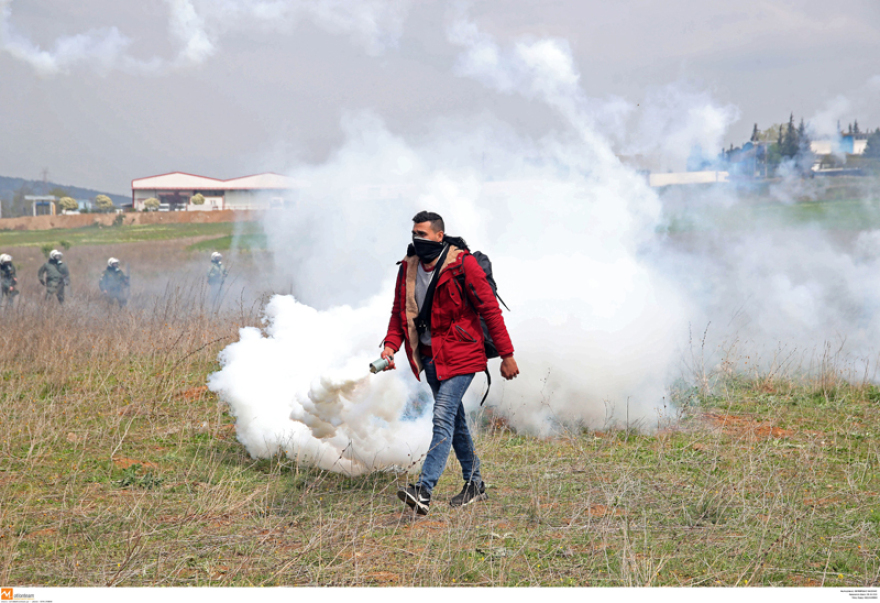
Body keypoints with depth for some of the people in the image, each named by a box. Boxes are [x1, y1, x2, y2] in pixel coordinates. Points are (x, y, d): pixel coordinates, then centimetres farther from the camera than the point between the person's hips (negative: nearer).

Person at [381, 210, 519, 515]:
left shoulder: (463, 265, -14)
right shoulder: (408, 268, 3)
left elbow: (490, 309, -11)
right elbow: (400, 311, 11)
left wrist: (506, 355, -10)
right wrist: (391, 344, -7)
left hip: (459, 355, -7)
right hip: (429, 357, 7)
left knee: (443, 418, -16)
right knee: (455, 420, 16)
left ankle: (424, 491, -24)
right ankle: (474, 484, 28)